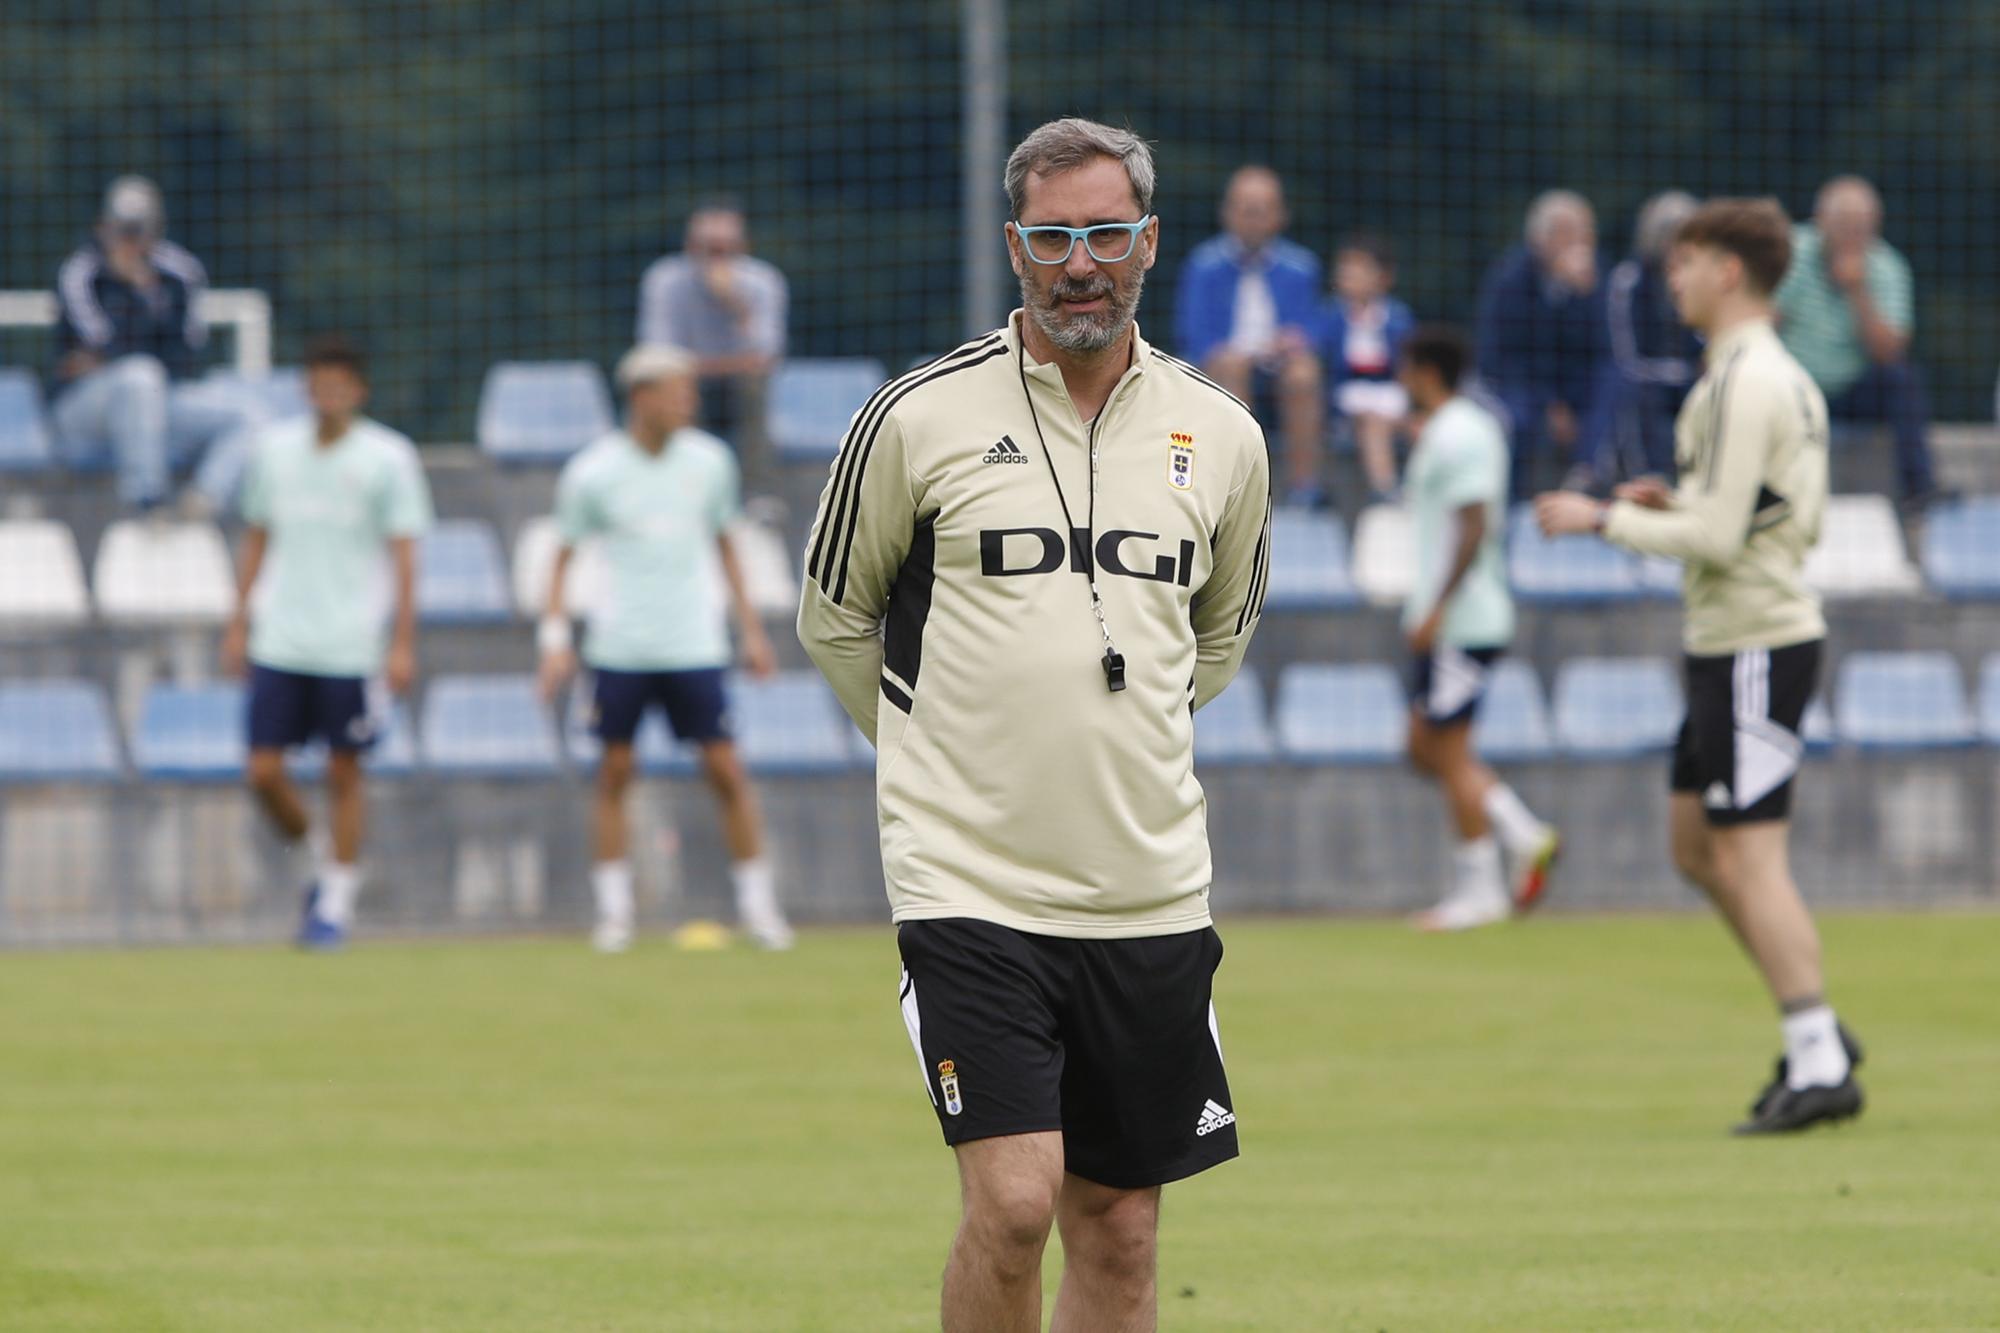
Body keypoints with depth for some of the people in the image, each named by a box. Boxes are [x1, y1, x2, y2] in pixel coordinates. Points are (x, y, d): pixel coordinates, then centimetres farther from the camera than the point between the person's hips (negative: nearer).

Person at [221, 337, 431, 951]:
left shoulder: (388, 457, -4)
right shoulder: (275, 449, 6)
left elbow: (404, 555, -4)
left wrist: (403, 643, -9)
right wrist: (239, 624, 14)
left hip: (351, 646, -3)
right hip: (279, 642, 3)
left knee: (343, 773, 2)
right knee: (264, 772, -2)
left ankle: (337, 900, 14)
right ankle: (316, 861, 23)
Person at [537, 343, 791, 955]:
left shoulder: (709, 461, 2)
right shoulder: (592, 473, -6)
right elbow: (564, 556, 3)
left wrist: (751, 629, 12)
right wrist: (555, 639, -6)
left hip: (695, 645, 1)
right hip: (620, 646, -1)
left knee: (726, 769, -4)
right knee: (614, 771, 1)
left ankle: (758, 905, 4)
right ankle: (614, 910, 9)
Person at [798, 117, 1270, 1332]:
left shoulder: (1222, 437, 6)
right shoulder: (920, 418, -4)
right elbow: (835, 614, 11)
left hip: (1152, 896, 4)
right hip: (970, 879, -4)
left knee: (1120, 1230, 6)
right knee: (1013, 1201, -16)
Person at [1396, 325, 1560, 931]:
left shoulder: (1458, 436, -16)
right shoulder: (1445, 430, 15)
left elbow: (1475, 525, -23)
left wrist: (1436, 609, -24)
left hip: (1459, 623, -10)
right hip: (1448, 623, 10)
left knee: (1449, 753, -4)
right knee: (1427, 749, 13)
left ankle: (1478, 891, 1)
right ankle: (1527, 839, 11)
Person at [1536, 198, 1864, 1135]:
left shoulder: (1741, 386, -17)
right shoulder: (1789, 380, 14)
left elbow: (1716, 538, -21)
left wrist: (1604, 520, -10)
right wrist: (1676, 502, 13)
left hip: (1754, 647, -10)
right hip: (1735, 643, 10)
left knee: (1749, 855, -8)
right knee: (1697, 846, 15)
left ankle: (1819, 1066, -7)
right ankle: (1816, 1032, 17)